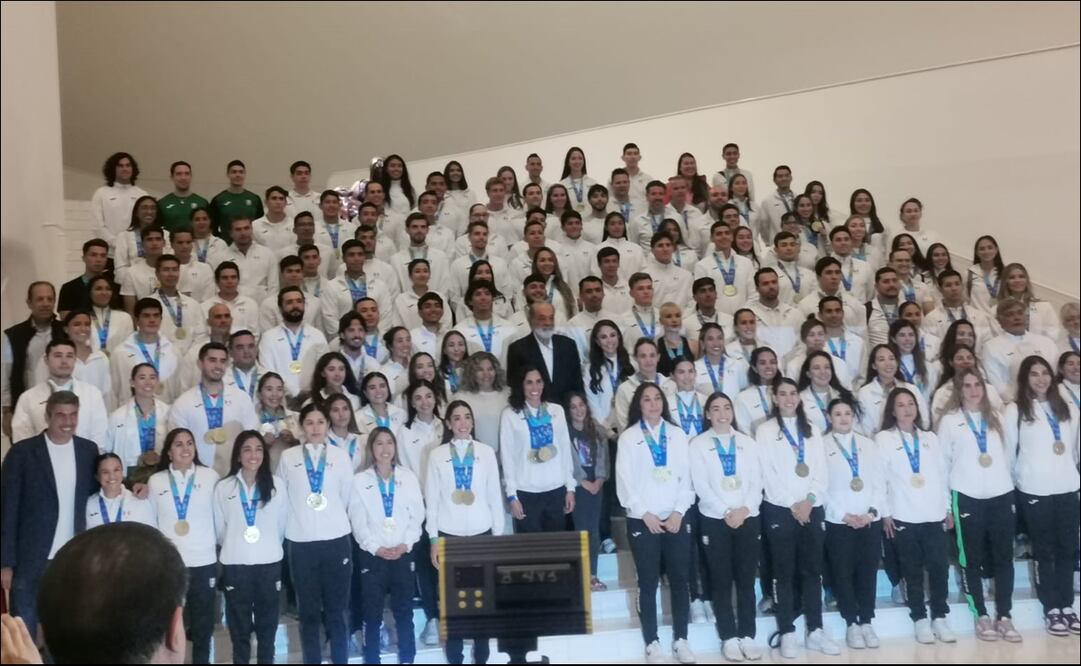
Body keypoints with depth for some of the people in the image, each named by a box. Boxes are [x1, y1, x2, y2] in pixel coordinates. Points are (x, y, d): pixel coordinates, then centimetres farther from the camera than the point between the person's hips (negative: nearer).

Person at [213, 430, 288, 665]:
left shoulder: (277, 484, -2)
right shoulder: (223, 487, -2)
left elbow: (282, 523, 5)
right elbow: (219, 527, 6)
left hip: (269, 562, 0)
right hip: (235, 563, 0)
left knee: (267, 620, 11)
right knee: (239, 623, 8)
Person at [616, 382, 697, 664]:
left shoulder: (678, 434, 7)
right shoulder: (628, 437, 0)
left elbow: (686, 476, 4)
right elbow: (625, 481, -4)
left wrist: (679, 512, -7)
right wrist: (645, 514, -10)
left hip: (676, 518, 2)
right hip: (643, 519, -2)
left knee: (680, 579, 5)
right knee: (648, 582, 4)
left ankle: (681, 639, 16)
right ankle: (652, 642, 13)